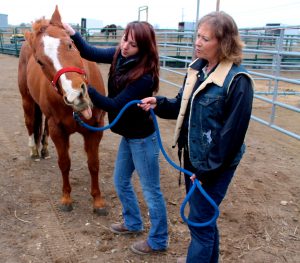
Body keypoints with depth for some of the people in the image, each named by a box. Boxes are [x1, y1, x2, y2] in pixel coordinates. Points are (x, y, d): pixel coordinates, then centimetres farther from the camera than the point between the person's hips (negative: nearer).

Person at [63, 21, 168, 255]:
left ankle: (158, 241, 26)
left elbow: (114, 105, -26)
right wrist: (73, 34, -15)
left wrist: (85, 88, -30)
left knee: (151, 191, 6)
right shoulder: (120, 55, -4)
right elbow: (90, 53, 1)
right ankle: (133, 223, 46)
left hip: (143, 138, -9)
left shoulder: (145, 77, -28)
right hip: (128, 135, 9)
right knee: (121, 181, 23)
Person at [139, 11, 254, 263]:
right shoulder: (197, 68, 2)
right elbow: (183, 107, 13)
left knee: (199, 219, 6)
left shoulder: (237, 80, -22)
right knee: (203, 215, 24)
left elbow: (232, 133, -20)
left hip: (215, 164, -8)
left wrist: (208, 170, -16)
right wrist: (159, 103, -6)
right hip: (193, 156, 8)